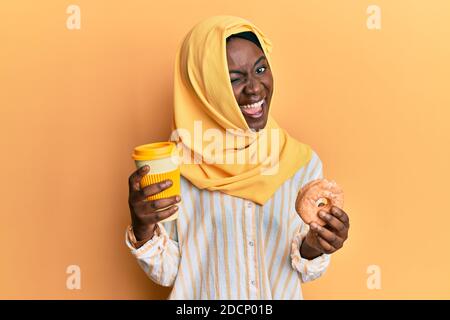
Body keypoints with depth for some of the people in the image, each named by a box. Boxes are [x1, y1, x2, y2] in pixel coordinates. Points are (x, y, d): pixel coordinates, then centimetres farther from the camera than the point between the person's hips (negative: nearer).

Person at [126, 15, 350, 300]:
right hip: (200, 294, -1)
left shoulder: (303, 162, -12)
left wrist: (313, 248, -24)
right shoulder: (177, 164, -18)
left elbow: (304, 271, -5)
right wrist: (143, 230, -28)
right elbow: (167, 272, -11)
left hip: (281, 294, 2)